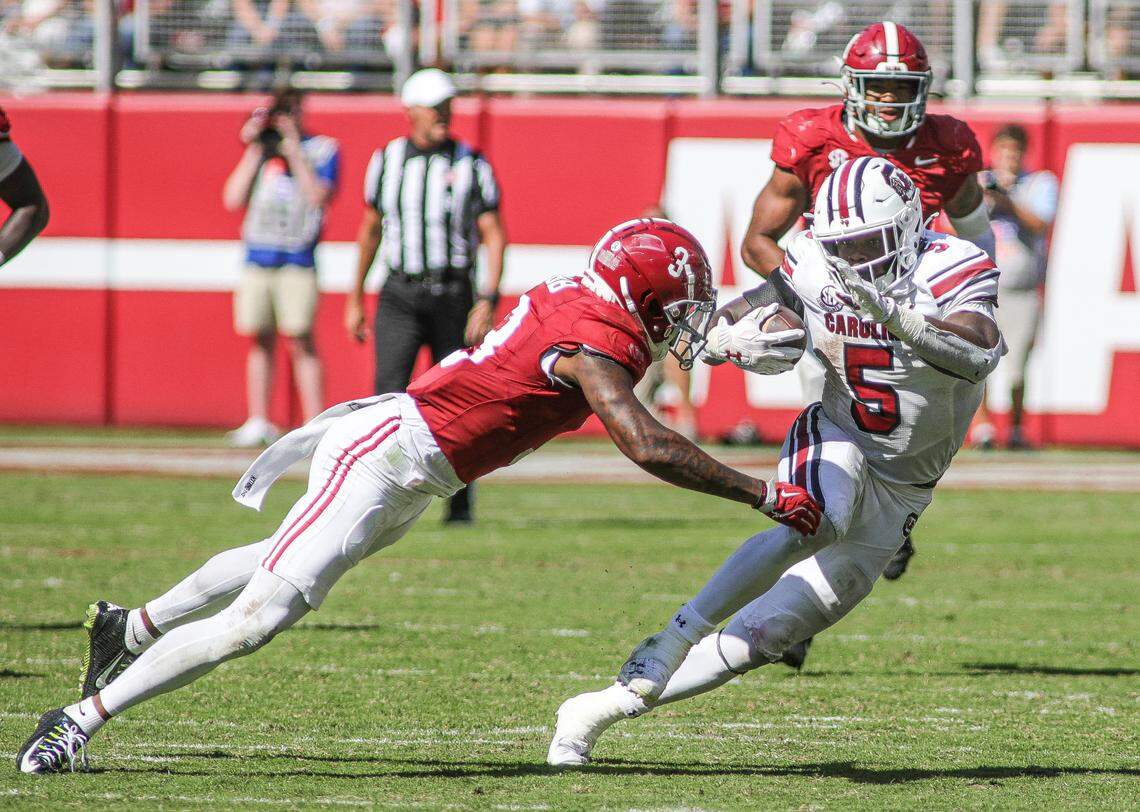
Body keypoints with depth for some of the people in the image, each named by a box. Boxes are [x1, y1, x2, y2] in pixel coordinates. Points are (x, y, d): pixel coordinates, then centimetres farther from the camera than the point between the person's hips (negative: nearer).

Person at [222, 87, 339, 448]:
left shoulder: (322, 150, 1)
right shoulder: (260, 150, 14)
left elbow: (318, 195, -13)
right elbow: (234, 199, 6)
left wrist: (293, 151, -12)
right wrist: (255, 151, 0)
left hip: (297, 260, -5)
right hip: (257, 259, 5)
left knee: (301, 342, -7)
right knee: (259, 340, 6)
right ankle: (258, 423, 12)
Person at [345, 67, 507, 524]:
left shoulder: (470, 165, -3)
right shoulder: (387, 161, 5)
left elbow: (494, 236, -5)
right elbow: (371, 229, 17)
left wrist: (487, 301, -16)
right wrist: (355, 298, 18)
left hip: (452, 294, -1)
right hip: (399, 296, 1)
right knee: (390, 393, -15)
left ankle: (460, 499, 21)